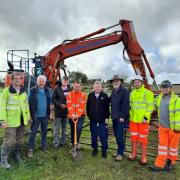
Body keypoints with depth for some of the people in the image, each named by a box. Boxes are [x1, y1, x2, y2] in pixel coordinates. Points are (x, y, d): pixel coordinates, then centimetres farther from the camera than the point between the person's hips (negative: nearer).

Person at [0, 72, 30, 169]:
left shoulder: (23, 91, 9)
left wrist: (28, 116, 11)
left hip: (22, 120, 5)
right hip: (11, 120, -5)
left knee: (20, 140, 17)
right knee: (9, 141, 0)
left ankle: (17, 156, 35)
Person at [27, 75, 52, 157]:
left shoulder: (48, 90, 3)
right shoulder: (32, 91, -9)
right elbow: (29, 103, -6)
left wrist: (50, 113, 7)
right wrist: (30, 115, -8)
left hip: (45, 115, 4)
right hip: (36, 116, -3)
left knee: (44, 131, 16)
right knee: (33, 133, 4)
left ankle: (43, 146, 32)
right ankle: (30, 149, 17)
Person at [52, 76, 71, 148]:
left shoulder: (69, 90, 3)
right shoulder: (57, 89, -2)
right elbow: (53, 99, -6)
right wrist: (60, 105, -15)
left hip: (66, 111, 3)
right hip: (58, 111, -2)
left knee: (64, 128, 13)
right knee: (56, 129, 2)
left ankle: (63, 142, 26)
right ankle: (56, 143, 13)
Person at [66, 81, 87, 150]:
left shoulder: (83, 94, -3)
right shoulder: (69, 94, 1)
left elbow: (82, 106, -12)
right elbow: (69, 105, -9)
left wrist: (78, 114, -23)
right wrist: (72, 114, -22)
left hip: (80, 115, -2)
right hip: (71, 116, 2)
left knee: (79, 128, -22)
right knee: (72, 130, 12)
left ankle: (77, 142, 1)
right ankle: (73, 144, 29)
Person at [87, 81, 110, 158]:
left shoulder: (104, 96, -4)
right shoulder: (90, 95, 3)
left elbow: (107, 108, -2)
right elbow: (88, 106, 12)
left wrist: (107, 117, -5)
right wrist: (88, 115, 11)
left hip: (103, 120, -2)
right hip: (93, 120, 2)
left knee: (103, 136, 5)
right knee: (94, 136, 12)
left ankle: (104, 150, 23)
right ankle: (95, 149, 31)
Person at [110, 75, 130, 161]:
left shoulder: (124, 91, -11)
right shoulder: (113, 92, 14)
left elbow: (126, 105, -16)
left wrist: (123, 116, -18)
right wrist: (112, 115, 10)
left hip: (121, 118, -7)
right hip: (114, 117, 7)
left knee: (120, 136, -3)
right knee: (116, 135, 14)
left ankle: (120, 153, 13)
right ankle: (119, 151, 28)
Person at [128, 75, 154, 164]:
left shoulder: (148, 93, -7)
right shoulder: (132, 93, 11)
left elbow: (150, 106, -10)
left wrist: (146, 117, -16)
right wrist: (130, 116, 13)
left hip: (143, 120, -5)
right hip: (133, 119, 5)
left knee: (143, 138, 4)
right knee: (134, 137, 13)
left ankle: (143, 157, 18)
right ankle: (133, 154, 27)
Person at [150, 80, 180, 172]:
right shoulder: (159, 98, 5)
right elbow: (154, 107, 22)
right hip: (162, 127, 5)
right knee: (162, 145, 8)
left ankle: (171, 162, 32)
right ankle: (159, 165, 14)